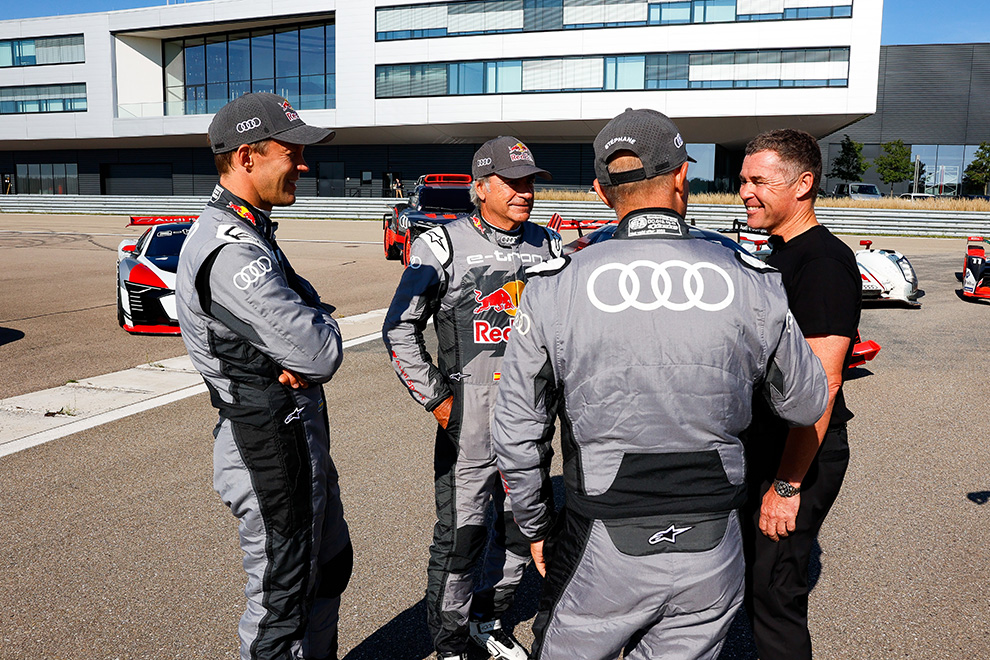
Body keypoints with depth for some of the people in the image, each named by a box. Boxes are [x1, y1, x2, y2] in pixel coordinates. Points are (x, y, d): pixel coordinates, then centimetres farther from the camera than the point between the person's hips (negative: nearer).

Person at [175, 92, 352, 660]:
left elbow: (307, 313, 10)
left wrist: (302, 356, -11)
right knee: (282, 597, 7)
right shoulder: (233, 253, -25)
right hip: (272, 449, -11)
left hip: (298, 433, 11)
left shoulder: (244, 233, 10)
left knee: (330, 564, 25)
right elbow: (323, 352, -28)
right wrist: (321, 325, -6)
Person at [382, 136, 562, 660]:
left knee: (523, 527, 16)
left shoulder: (548, 246, 6)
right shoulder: (442, 247, -7)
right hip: (468, 414, -5)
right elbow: (400, 330, -5)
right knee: (460, 535, 1)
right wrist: (436, 399, -8)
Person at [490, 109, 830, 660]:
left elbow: (519, 432, -4)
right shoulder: (755, 285, -7)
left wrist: (535, 525, 12)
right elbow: (807, 407, 7)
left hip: (601, 552, -1)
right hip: (713, 553, 2)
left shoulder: (554, 287, -11)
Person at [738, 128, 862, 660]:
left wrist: (788, 485, -24)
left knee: (772, 587, 0)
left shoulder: (824, 263, -20)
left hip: (801, 455, -9)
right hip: (762, 441, 9)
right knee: (752, 577, 19)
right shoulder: (776, 253, 11)